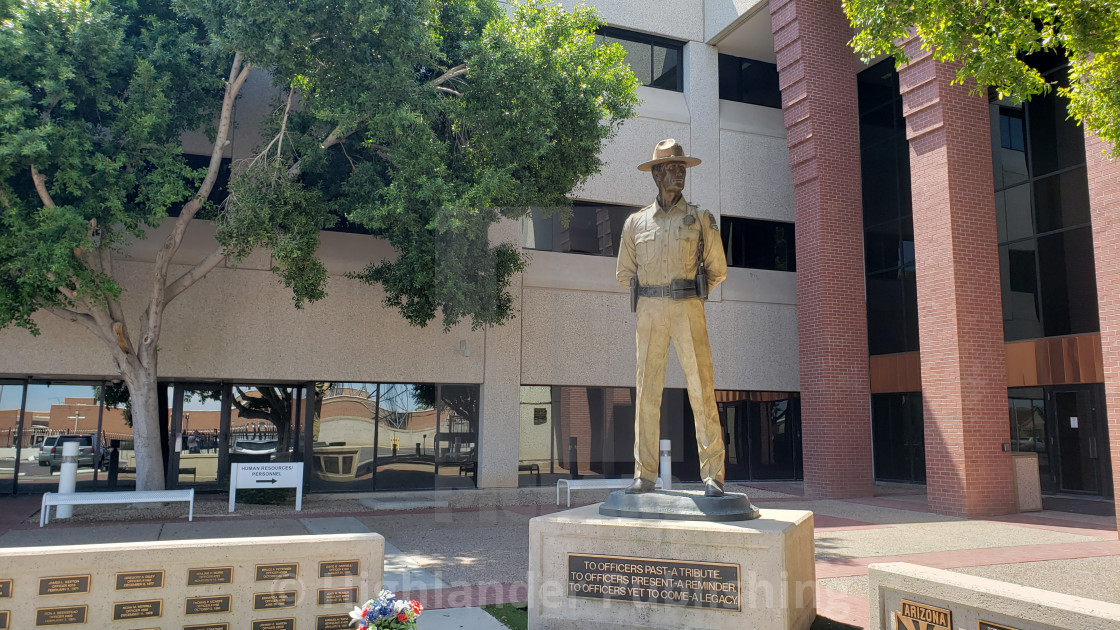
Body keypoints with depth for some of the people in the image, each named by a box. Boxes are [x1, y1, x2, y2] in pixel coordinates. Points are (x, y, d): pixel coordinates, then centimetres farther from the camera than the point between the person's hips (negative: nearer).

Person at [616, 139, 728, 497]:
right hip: (649, 312, 2)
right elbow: (624, 273, 19)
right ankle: (644, 474, 6)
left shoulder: (700, 218, 9)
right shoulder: (636, 222, 12)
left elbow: (717, 271, 13)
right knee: (647, 392, 0)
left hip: (688, 310, -1)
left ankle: (713, 474, 0)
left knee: (701, 391, -5)